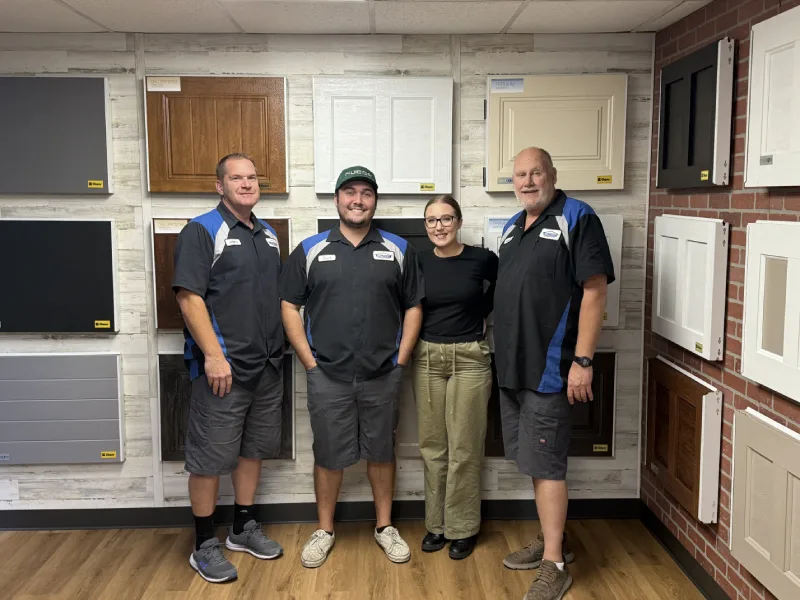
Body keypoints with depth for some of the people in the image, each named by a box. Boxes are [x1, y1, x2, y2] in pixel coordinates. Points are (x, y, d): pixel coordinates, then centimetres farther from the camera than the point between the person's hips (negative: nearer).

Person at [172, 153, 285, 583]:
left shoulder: (268, 235, 14)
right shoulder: (202, 231, -8)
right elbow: (189, 298, -15)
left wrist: (280, 349, 13)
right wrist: (214, 356, -21)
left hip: (267, 366, 7)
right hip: (223, 368, -7)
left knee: (253, 449, 16)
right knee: (210, 457, 2)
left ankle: (244, 529, 31)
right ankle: (205, 545, 16)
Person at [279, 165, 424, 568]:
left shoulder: (398, 250, 4)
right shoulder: (310, 251, 2)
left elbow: (413, 308, 6)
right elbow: (290, 307, 3)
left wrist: (401, 361, -1)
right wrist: (309, 361, -4)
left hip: (382, 377, 1)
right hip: (326, 377, 0)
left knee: (381, 452, 13)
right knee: (328, 455, 10)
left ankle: (385, 526, 29)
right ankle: (324, 530, 26)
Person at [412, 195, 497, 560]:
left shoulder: (482, 259, -5)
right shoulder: (418, 263, 2)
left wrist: (481, 312, 7)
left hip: (470, 358, -2)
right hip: (427, 358, 3)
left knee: (464, 448, 2)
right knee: (432, 446, 9)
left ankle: (463, 528, 16)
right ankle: (436, 523, 22)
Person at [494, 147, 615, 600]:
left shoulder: (577, 219, -10)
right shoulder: (513, 227, 14)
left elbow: (595, 291, -16)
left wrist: (582, 361, -21)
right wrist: (505, 354, 17)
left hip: (550, 368, -8)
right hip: (513, 366, 8)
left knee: (545, 464, -4)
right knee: (535, 460, 16)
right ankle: (552, 539, 31)